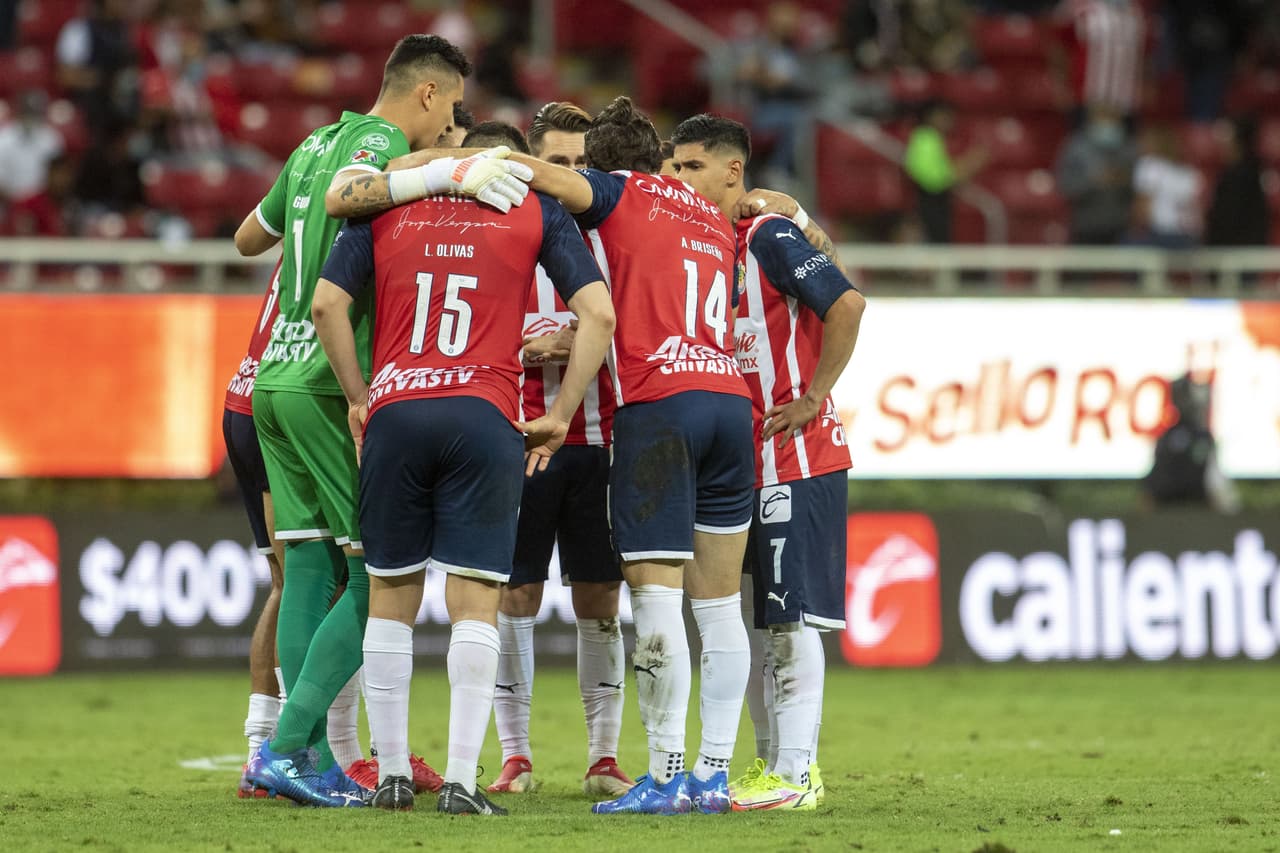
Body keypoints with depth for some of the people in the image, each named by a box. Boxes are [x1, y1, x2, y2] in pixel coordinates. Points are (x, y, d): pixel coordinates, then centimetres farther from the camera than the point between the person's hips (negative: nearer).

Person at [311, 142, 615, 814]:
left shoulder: (385, 209, 15)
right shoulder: (537, 213, 12)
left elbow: (327, 304, 5)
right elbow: (598, 313, 3)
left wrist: (359, 398, 13)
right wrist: (561, 416, 8)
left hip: (393, 413, 2)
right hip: (485, 418, -1)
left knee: (390, 598, 12)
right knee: (475, 604, 0)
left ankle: (391, 775, 13)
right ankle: (461, 782, -7)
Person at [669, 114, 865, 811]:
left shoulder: (770, 236, -12)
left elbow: (846, 304, -21)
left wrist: (813, 397, -18)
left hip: (797, 456, -9)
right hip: (749, 460, 9)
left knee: (792, 616, -8)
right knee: (772, 620, 11)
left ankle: (794, 774, -7)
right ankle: (781, 763, 17)